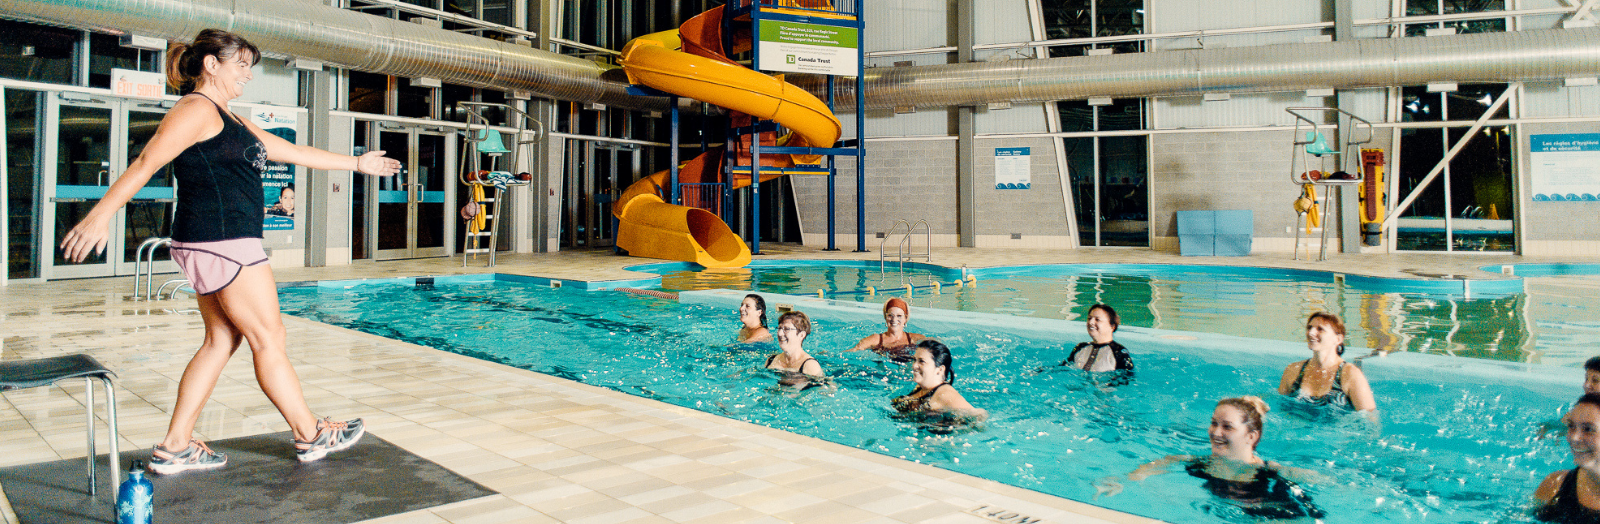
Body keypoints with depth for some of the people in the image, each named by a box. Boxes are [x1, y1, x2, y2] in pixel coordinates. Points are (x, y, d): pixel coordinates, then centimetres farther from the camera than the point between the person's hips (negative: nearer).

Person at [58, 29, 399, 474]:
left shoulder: (229, 122, 22)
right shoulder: (197, 109, -9)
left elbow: (295, 152, 25)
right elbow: (146, 163, -18)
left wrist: (356, 163, 27)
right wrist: (99, 215, -25)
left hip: (217, 246, 10)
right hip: (222, 242, -10)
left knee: (222, 340, 11)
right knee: (268, 339, -2)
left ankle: (174, 448, 15)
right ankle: (311, 436, 8)